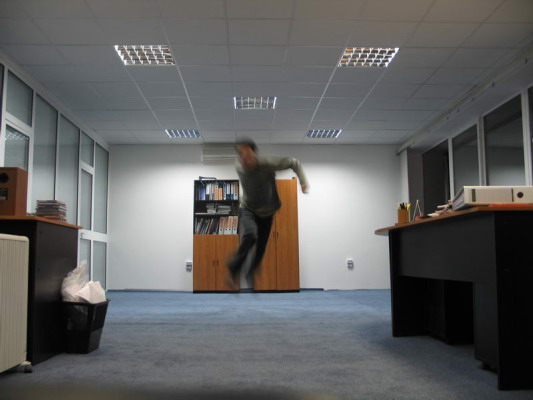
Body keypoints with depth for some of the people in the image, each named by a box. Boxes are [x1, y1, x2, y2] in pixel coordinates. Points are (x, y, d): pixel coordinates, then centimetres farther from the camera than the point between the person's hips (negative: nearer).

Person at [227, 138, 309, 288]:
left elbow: (294, 163, -16)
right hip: (247, 209, -1)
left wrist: (303, 181, -28)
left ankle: (251, 273, 39)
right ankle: (233, 269, -15)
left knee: (261, 247, 8)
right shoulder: (238, 166, -19)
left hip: (266, 212, 1)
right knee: (249, 234, -32)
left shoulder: (267, 163, -27)